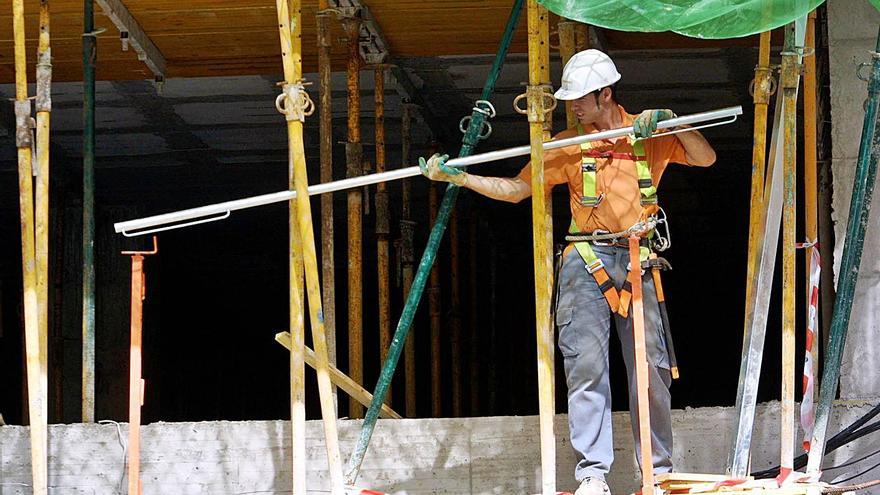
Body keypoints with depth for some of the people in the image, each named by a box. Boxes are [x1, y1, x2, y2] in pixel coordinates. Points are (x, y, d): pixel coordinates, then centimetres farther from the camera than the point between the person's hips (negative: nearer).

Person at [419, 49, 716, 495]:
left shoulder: (648, 134, 8)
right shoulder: (569, 145, 9)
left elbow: (705, 159, 1)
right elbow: (516, 189, 8)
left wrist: (670, 122, -14)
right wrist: (457, 177, -2)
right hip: (587, 262, 0)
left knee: (651, 365, 2)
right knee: (586, 363, -10)